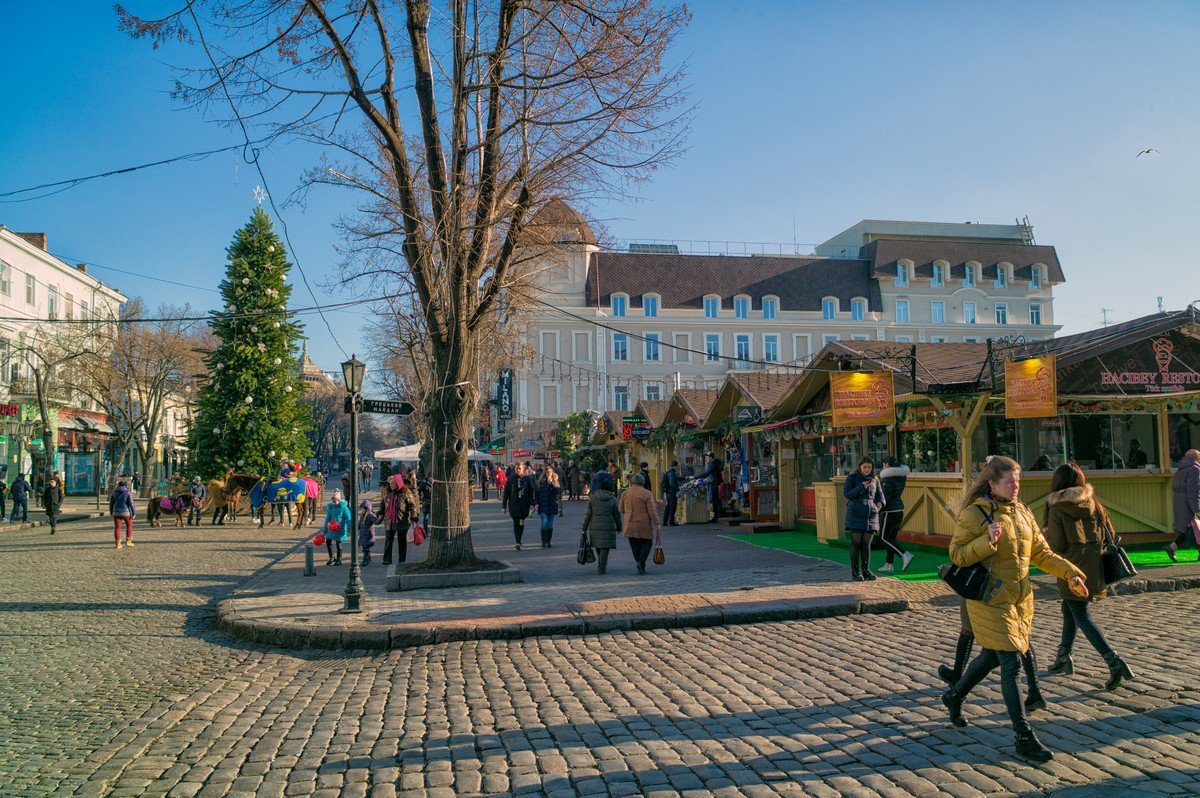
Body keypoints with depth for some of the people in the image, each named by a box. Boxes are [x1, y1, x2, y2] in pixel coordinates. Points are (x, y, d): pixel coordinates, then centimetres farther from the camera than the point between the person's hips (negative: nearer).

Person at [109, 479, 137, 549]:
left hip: (116, 512, 3)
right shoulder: (127, 493, -6)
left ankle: (118, 543, 3)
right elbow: (131, 503, -9)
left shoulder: (114, 493, 5)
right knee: (129, 525, 15)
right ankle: (128, 541, 9)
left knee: (117, 527, 5)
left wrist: (111, 512, 21)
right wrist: (134, 513, -6)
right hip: (126, 512, -3)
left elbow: (111, 503, 10)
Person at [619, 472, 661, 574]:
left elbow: (621, 510, 13)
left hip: (630, 525, 4)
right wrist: (656, 523, -6)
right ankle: (641, 561, -10)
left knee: (635, 546, 10)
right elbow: (652, 510, -10)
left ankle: (640, 565, 8)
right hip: (644, 525, -4)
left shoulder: (624, 494, 5)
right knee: (647, 543, 8)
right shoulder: (646, 493, -8)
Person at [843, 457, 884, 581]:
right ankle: (855, 571, 2)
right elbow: (847, 493, -8)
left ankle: (866, 570, 11)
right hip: (855, 513, -3)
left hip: (870, 514, 3)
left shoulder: (874, 479, 10)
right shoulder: (852, 477, 0)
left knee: (866, 543, 5)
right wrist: (861, 487, -17)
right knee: (856, 542, -4)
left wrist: (880, 503, 1)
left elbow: (880, 494, 21)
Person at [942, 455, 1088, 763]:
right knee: (1011, 663, -8)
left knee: (991, 656, 19)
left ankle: (954, 696, 42)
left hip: (1021, 599, 8)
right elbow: (957, 554, -15)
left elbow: (1041, 553, 14)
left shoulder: (1022, 513, 9)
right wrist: (988, 540, -28)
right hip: (991, 600, -7)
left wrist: (1070, 573, 2)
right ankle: (1024, 737, -1)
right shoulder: (975, 513, -13)